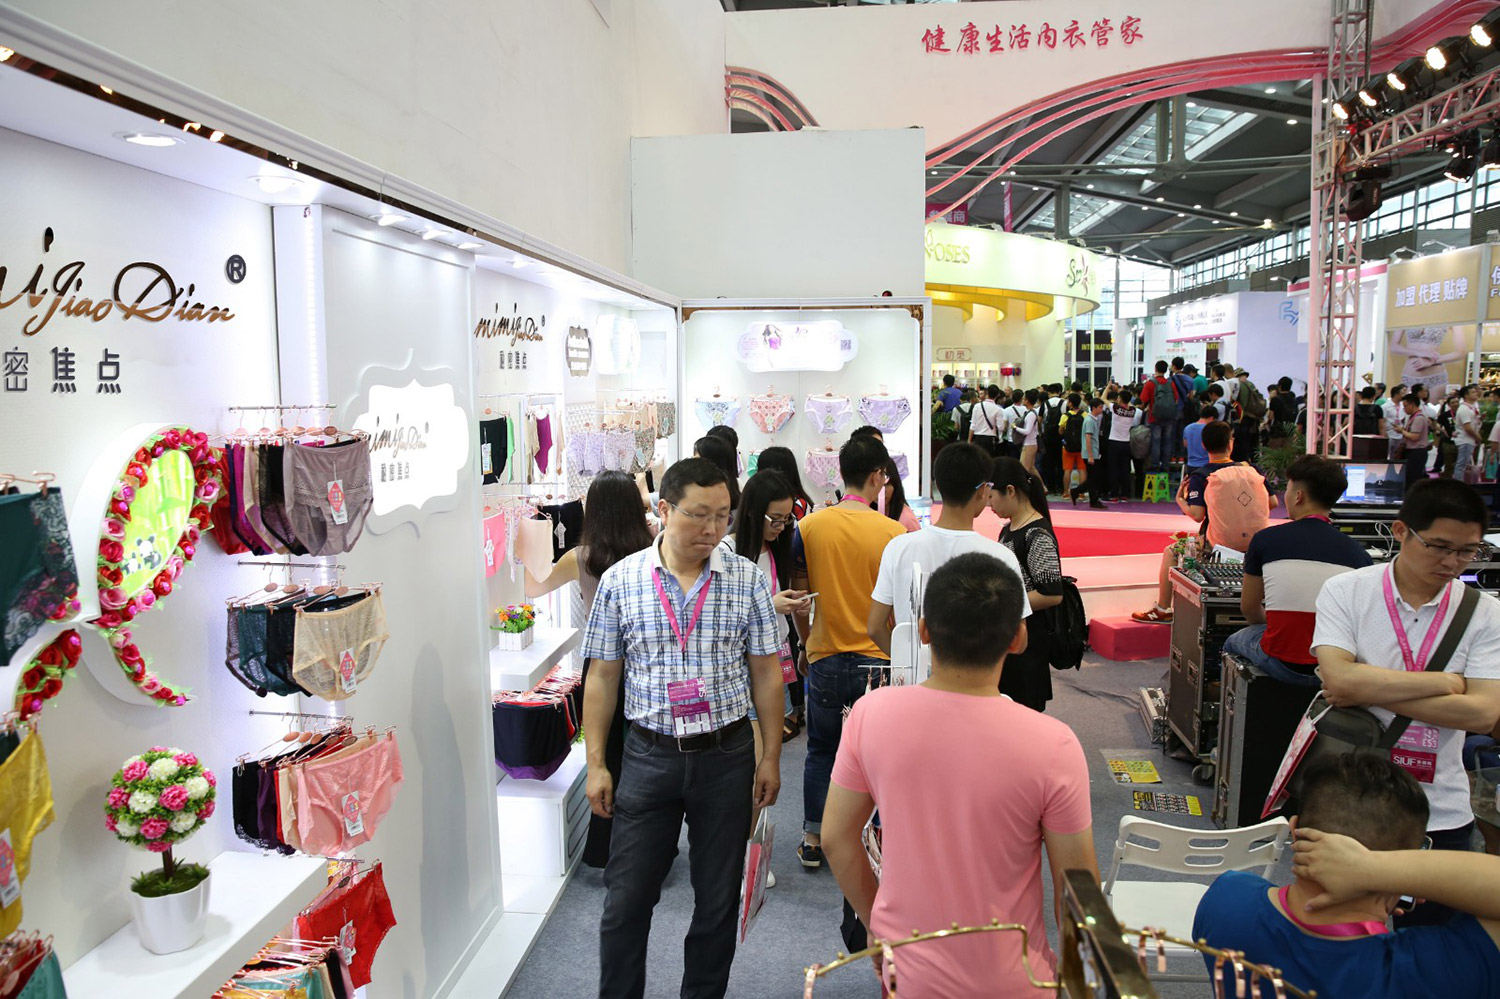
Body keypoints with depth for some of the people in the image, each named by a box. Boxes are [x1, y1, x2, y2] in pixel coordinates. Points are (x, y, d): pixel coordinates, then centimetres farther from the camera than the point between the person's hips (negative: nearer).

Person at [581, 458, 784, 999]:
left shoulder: (747, 579, -3)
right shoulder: (620, 580, -4)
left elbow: (766, 674, 2)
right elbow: (603, 678, 1)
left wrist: (770, 759, 1)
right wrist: (596, 765, 0)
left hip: (727, 755, 1)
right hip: (649, 754, 0)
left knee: (718, 899, 13)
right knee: (626, 898, 7)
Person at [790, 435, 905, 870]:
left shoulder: (809, 526, -6)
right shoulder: (893, 532, -11)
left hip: (826, 659, 2)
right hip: (878, 661, -1)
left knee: (822, 752, 17)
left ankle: (813, 842, 26)